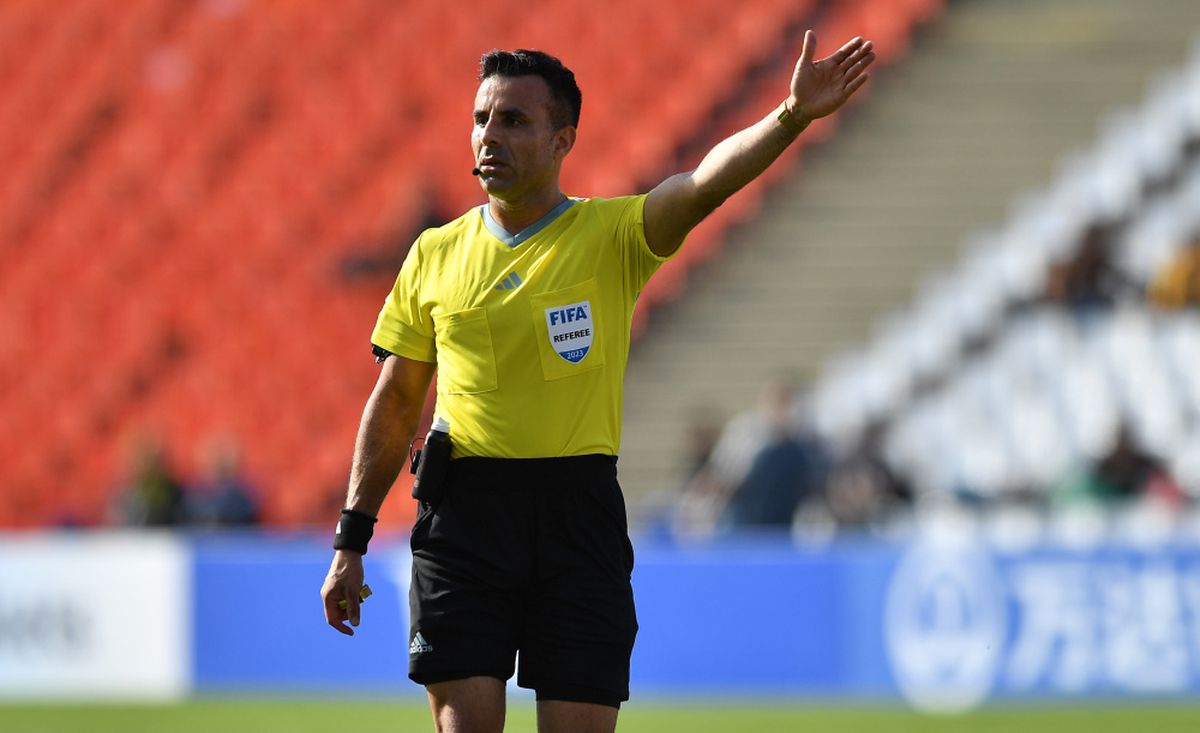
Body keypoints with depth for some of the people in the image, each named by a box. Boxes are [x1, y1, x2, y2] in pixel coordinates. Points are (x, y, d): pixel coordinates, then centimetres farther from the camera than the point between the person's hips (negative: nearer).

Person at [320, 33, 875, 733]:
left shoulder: (613, 235, 1)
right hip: (464, 512, 1)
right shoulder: (436, 254, 9)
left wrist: (791, 116, -36)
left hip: (578, 513, -1)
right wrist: (352, 540, 12)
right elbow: (395, 404, 15)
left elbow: (703, 186, -17)